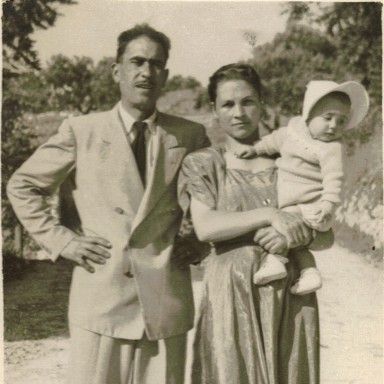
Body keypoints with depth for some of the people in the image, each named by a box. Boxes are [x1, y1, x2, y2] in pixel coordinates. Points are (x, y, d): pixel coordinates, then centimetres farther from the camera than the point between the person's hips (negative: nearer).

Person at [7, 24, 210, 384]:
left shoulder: (190, 136, 6)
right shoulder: (81, 131, 3)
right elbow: (22, 186, 12)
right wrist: (60, 240, 2)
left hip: (166, 301, 1)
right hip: (100, 297, -1)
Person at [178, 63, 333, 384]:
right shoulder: (203, 164, 4)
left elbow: (327, 236, 7)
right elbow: (205, 227, -12)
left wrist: (298, 235, -14)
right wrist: (270, 215, -18)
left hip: (291, 297, 2)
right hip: (232, 297, -2)